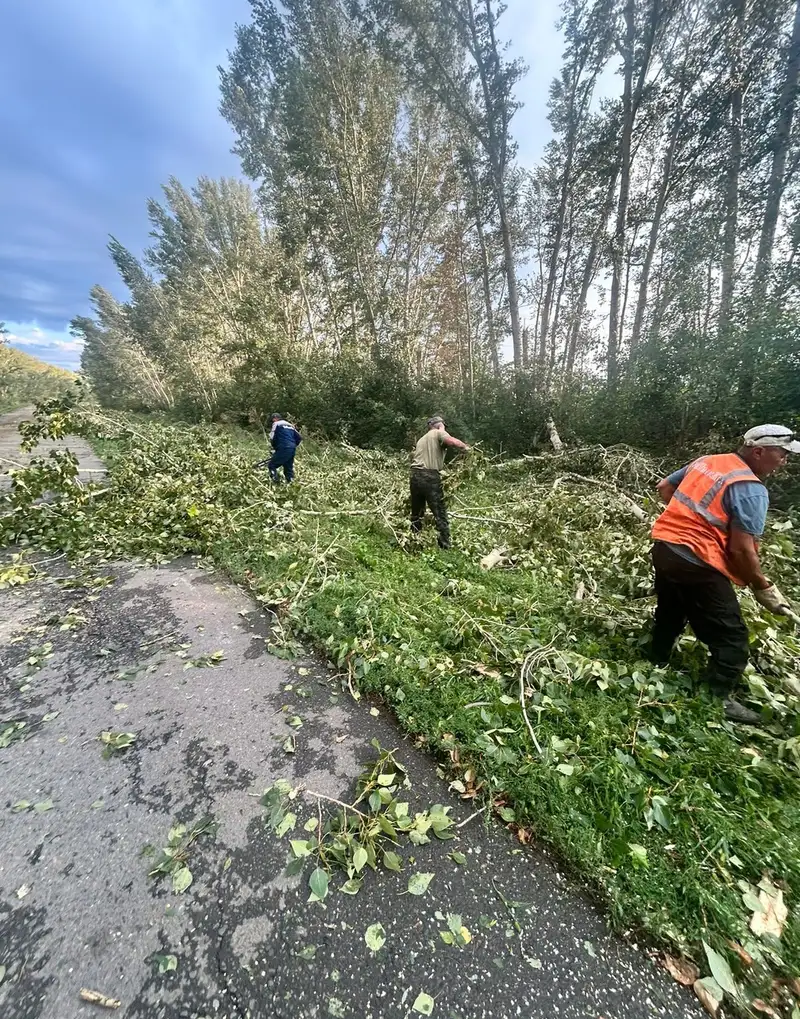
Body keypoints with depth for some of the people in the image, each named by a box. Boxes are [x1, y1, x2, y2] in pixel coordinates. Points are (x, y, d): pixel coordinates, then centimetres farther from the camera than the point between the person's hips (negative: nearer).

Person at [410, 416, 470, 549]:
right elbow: (452, 442, -15)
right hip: (430, 477, -7)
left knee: (416, 513, 16)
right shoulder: (439, 433, 6)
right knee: (440, 513, -1)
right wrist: (465, 447, 4)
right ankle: (445, 546, -1)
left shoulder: (421, 439, 28)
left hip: (415, 475, 7)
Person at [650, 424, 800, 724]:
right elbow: (741, 550, -16)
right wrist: (763, 588, -2)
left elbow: (664, 487, 21)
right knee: (731, 637, 8)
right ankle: (718, 699, 16)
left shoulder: (705, 461, 9)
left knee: (669, 615, 27)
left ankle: (657, 664, 43)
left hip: (664, 547, 8)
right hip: (696, 562, -8)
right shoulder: (751, 490, -13)